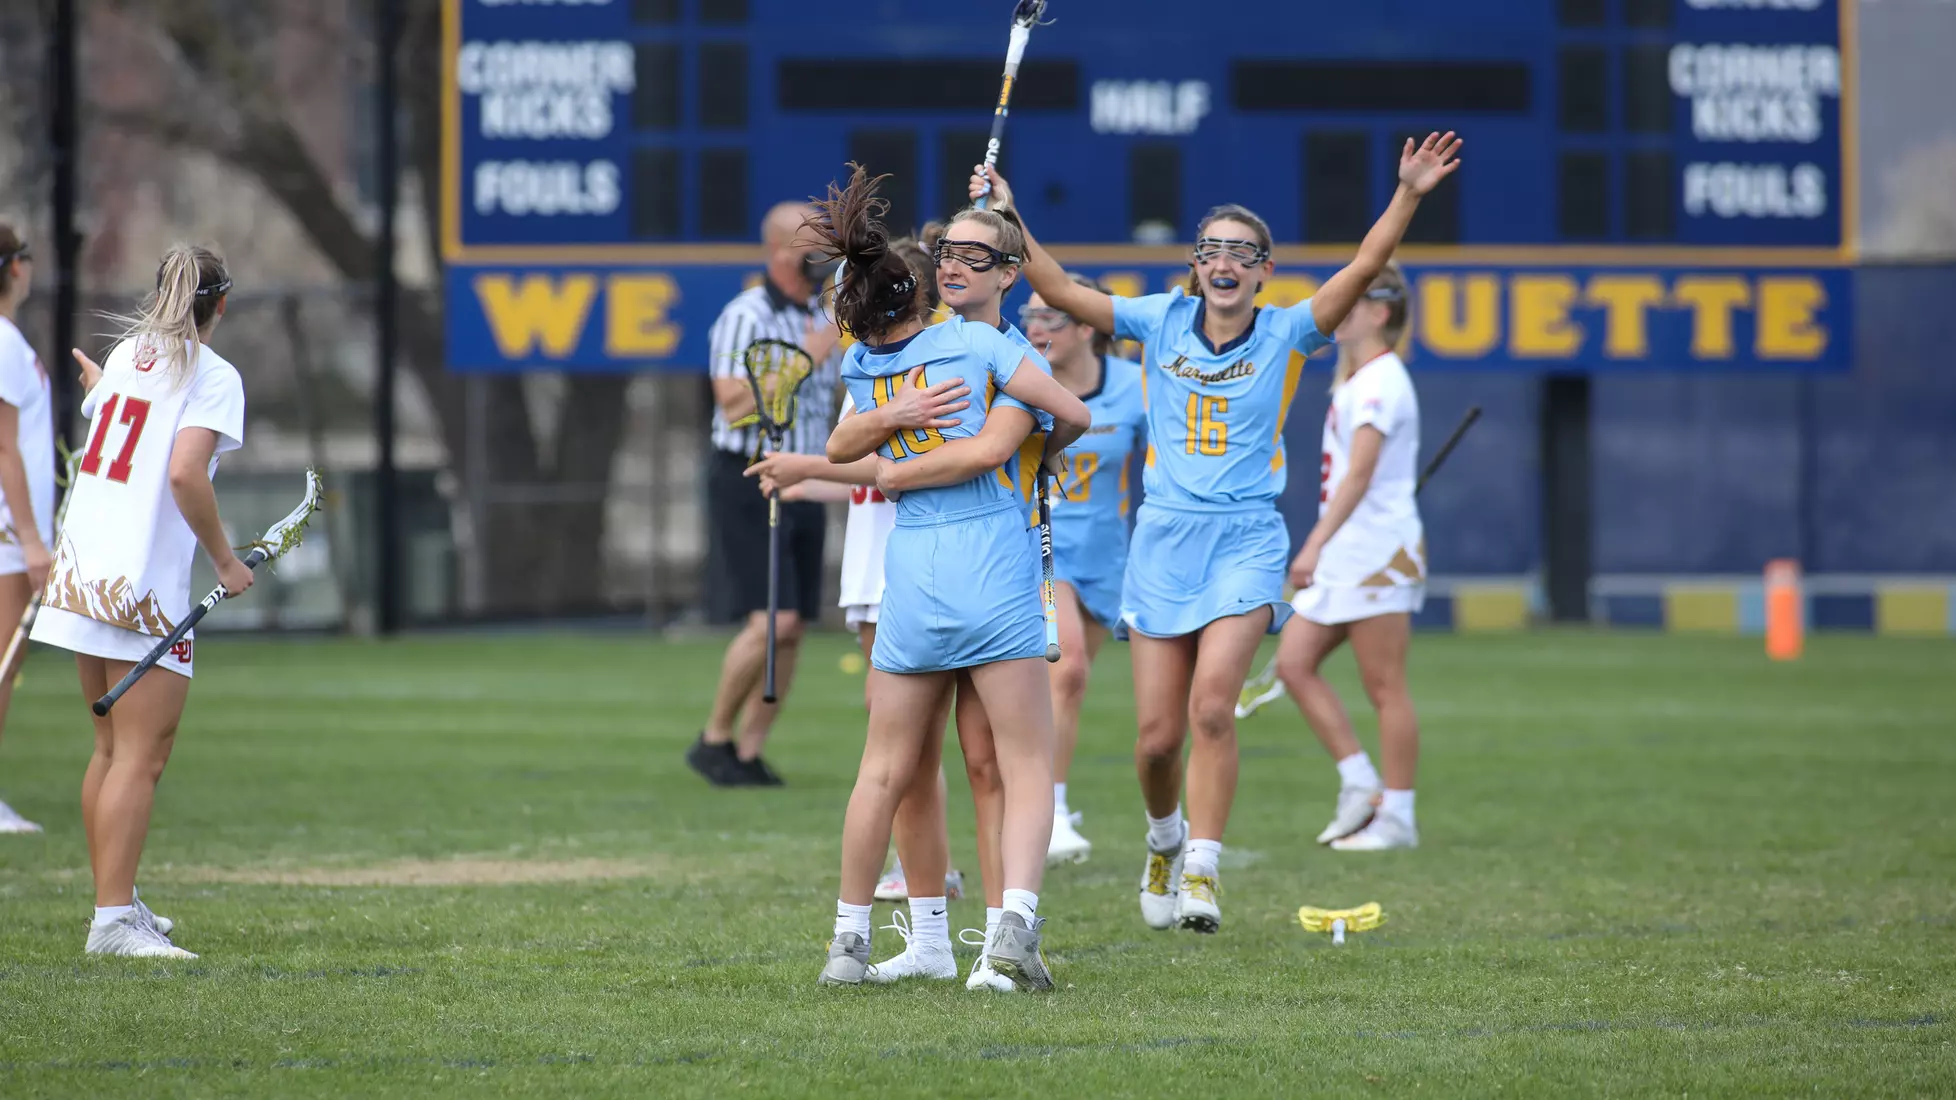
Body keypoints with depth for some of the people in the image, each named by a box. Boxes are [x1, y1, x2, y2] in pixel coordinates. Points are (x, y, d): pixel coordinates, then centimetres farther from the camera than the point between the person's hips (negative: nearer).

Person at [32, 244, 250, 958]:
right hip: (145, 590, -8)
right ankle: (114, 922, -13)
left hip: (83, 572, 8)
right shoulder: (213, 376, -9)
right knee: (140, 758, -8)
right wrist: (224, 559, -10)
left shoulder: (128, 353, 12)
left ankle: (114, 899, 25)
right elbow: (184, 473, -22)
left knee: (113, 750, 17)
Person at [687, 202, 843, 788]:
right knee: (770, 621, -15)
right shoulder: (746, 318, -12)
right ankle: (714, 740, 0)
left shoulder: (819, 318, 12)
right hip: (748, 482, -8)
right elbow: (735, 406, -21)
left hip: (803, 486, 8)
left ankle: (748, 755, 9)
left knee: (791, 632, 2)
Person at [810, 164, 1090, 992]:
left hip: (910, 574, 3)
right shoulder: (979, 342, -3)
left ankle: (849, 940, 17)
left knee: (885, 769, 13)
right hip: (995, 570, -3)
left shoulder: (861, 367, 5)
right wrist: (1049, 449, 18)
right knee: (1027, 769, -1)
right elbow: (1073, 413, -2)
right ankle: (1015, 919, -20)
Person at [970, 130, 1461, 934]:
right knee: (1157, 733, 2)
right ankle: (1165, 839, 30)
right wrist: (1007, 221, -1)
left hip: (1245, 541, -2)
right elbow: (1062, 293, 7)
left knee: (1212, 705, -21)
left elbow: (1363, 269, -12)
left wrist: (1408, 197, -24)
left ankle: (1202, 870, -16)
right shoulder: (1163, 322, 6)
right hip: (1164, 536, 2)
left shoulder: (1286, 336, 0)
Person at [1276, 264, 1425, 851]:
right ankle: (1360, 784, 8)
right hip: (1343, 555, 10)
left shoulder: (1381, 383, -15)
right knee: (1293, 664, 5)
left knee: (1385, 688, -4)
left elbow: (1360, 473, -25)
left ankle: (1397, 817, 1)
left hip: (1378, 551, -10)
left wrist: (1316, 544, -30)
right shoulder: (1355, 380, 16)